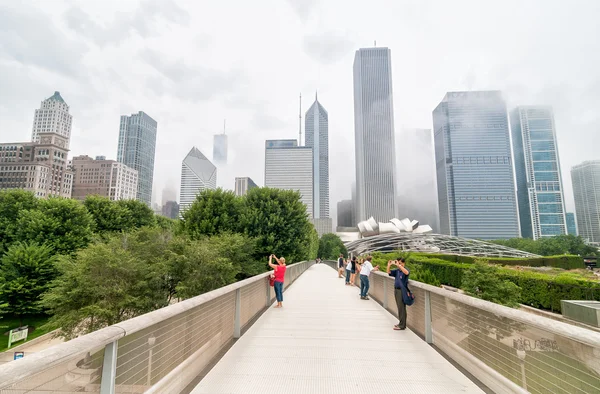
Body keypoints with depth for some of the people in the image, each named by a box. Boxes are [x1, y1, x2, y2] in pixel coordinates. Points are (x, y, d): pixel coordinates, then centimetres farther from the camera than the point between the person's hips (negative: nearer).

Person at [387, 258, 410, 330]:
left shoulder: (405, 269, -11)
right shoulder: (397, 270, 8)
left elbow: (407, 272, -34)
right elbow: (389, 272, 7)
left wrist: (398, 265, -39)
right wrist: (389, 265, -9)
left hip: (402, 291, -7)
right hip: (396, 290, 7)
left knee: (402, 308, -2)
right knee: (399, 308, 15)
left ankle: (402, 325, 4)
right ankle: (400, 323, 25)